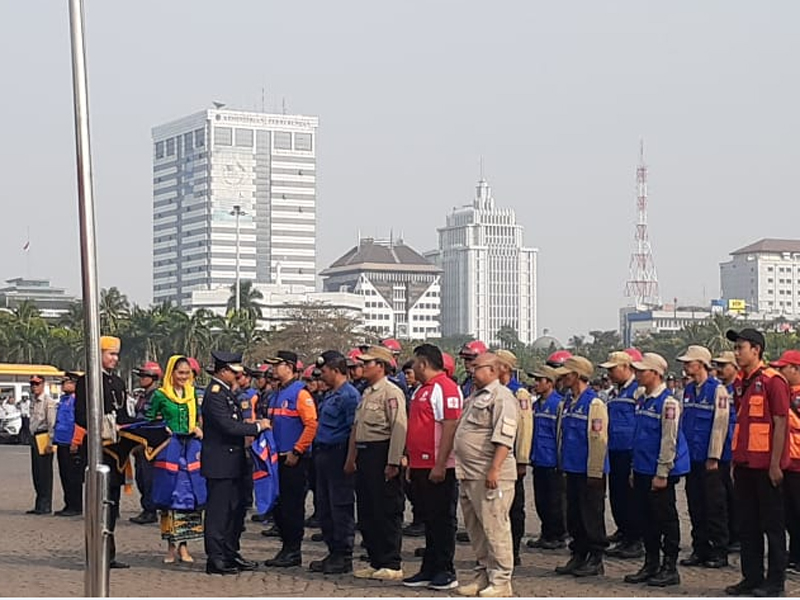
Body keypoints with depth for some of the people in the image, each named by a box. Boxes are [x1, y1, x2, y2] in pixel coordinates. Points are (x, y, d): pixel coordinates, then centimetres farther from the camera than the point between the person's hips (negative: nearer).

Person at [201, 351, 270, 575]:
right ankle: (215, 558, -1)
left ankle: (231, 554, 22)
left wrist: (253, 426, 6)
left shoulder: (226, 392, 15)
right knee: (218, 510, -5)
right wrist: (258, 426, -14)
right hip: (220, 463, -10)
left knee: (232, 509, 14)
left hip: (232, 462, 10)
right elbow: (228, 426, -23)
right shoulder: (215, 394, -16)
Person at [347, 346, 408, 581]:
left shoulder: (391, 393, -11)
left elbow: (399, 428, -18)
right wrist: (351, 458, 20)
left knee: (387, 512, -5)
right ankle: (376, 562, 19)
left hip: (381, 454, -10)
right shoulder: (367, 393, 18)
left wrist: (393, 462, -22)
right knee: (366, 512, 12)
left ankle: (392, 565, -1)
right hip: (364, 456, 10)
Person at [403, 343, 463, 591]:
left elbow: (450, 427, -20)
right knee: (429, 521, 13)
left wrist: (440, 465, -24)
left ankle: (446, 573, 2)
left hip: (439, 469, -10)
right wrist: (411, 464, 21)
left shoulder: (446, 388, -13)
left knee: (442, 520, -3)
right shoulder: (422, 390, 18)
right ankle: (429, 570, 19)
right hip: (420, 467, 10)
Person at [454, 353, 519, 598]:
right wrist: (461, 470, 22)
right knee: (475, 529, 14)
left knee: (494, 527, -7)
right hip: (468, 474, 10)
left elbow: (504, 439, -19)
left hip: (490, 476, -10)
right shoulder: (474, 397, 20)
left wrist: (494, 470, -25)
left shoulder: (501, 397, -10)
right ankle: (483, 575, 23)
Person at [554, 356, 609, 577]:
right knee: (573, 516, 12)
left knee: (591, 516, -1)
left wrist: (594, 473, -18)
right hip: (572, 470, 9)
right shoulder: (569, 405, 13)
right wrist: (563, 464, 18)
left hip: (589, 473, -9)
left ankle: (595, 559, 7)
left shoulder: (594, 404, -15)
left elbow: (599, 440, -17)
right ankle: (578, 556, 20)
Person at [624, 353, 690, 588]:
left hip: (660, 472, -9)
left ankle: (670, 568, 6)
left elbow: (669, 441, -18)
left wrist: (662, 474, -19)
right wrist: (634, 468, 18)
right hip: (642, 470, 9)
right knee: (647, 517, 12)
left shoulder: (668, 402, -15)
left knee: (666, 518, -1)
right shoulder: (642, 400, 12)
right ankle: (651, 565, 20)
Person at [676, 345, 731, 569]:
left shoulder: (717, 389, -10)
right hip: (692, 458, 7)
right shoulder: (688, 390, 12)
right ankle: (700, 549, 16)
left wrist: (713, 457, -15)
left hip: (709, 459, -7)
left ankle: (719, 552, 5)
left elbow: (720, 424, -13)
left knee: (715, 506, -1)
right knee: (695, 505, 9)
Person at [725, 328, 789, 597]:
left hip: (766, 465, -8)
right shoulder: (740, 383, 12)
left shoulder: (773, 381, -11)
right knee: (747, 525, 12)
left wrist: (775, 464, -16)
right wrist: (735, 461, 15)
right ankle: (752, 578, 20)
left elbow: (780, 424, -13)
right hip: (745, 464, 8)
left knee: (772, 525, 1)